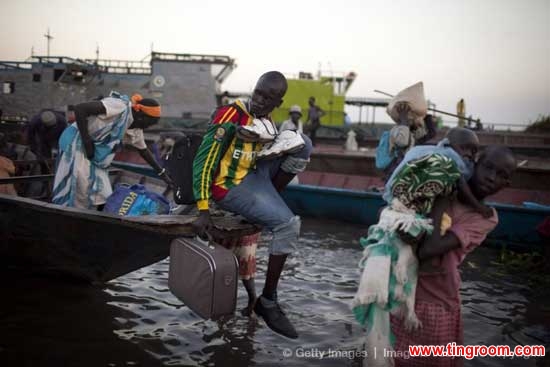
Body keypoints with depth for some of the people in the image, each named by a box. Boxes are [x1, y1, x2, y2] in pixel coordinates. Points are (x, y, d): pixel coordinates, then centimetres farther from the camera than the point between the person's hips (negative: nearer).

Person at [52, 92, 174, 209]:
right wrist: (87, 142, -24)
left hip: (93, 157, 8)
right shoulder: (120, 107, -24)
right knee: (71, 191, -8)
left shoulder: (136, 131, 3)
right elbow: (79, 108, -28)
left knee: (101, 198, 4)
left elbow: (144, 151, 21)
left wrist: (162, 172, 23)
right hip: (76, 142, -8)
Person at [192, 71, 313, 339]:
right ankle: (267, 301, -10)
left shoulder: (266, 123, 8)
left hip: (254, 175, 7)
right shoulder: (230, 116, -16)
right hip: (230, 187, -7)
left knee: (302, 144, -3)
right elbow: (204, 161, -18)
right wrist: (203, 211, -22)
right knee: (288, 224, -21)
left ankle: (269, 205, -1)